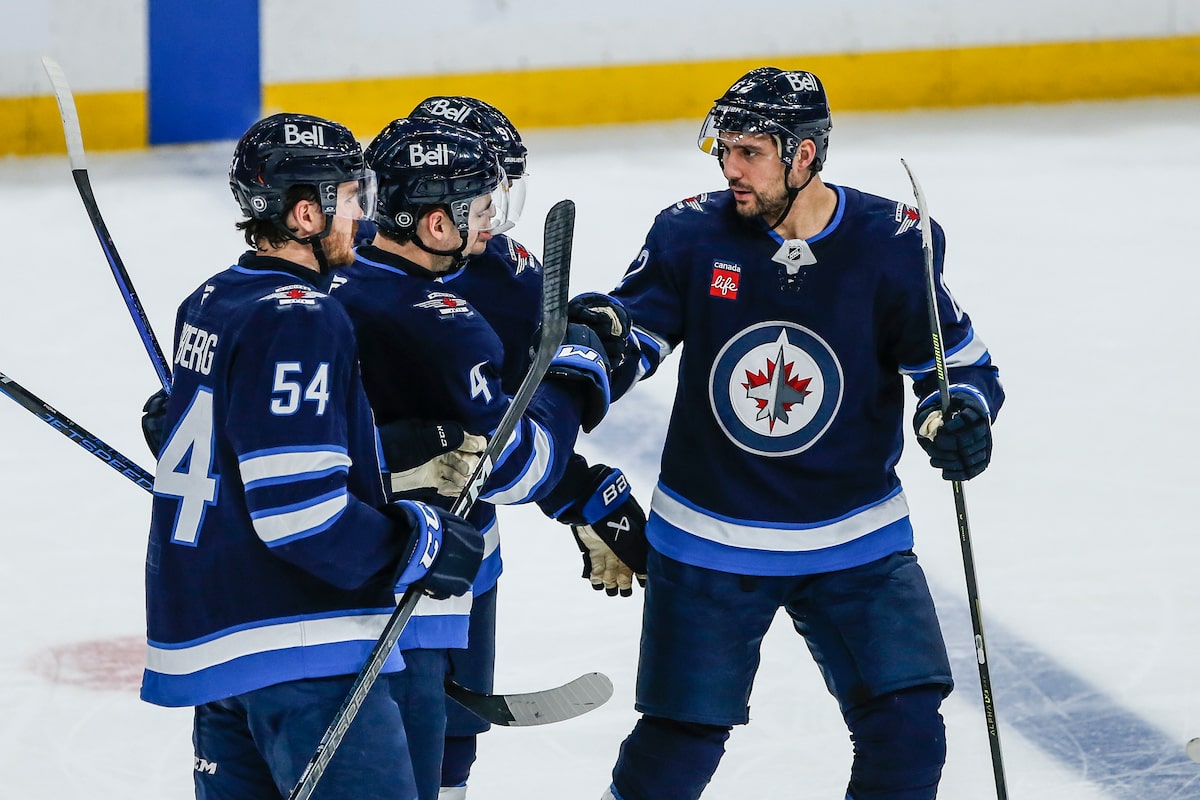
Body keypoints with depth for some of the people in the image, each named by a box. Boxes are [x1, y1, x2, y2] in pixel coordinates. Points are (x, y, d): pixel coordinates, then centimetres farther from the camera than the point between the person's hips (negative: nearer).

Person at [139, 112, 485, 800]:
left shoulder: (211, 303, 12)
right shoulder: (299, 319, -17)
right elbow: (300, 511, -23)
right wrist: (424, 543, -12)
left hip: (207, 635, 10)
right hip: (299, 657, -10)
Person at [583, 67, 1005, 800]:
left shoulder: (891, 245, -10)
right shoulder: (693, 234, -9)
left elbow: (960, 361, -1)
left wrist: (957, 414, -22)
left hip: (855, 542, 0)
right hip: (709, 541, 0)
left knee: (907, 731, -9)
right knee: (680, 740, 2)